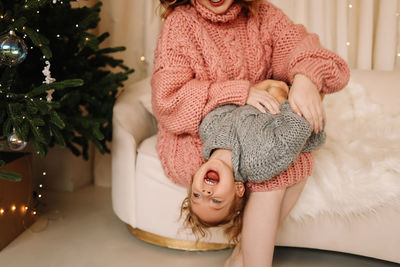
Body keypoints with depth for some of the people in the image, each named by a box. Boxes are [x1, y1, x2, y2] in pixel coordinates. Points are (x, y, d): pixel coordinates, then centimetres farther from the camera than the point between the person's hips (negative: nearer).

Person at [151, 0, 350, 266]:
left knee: (301, 159, -21)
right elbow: (167, 100, -20)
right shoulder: (181, 22, -11)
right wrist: (240, 92, -29)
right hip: (195, 137, -5)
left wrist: (305, 79, -32)